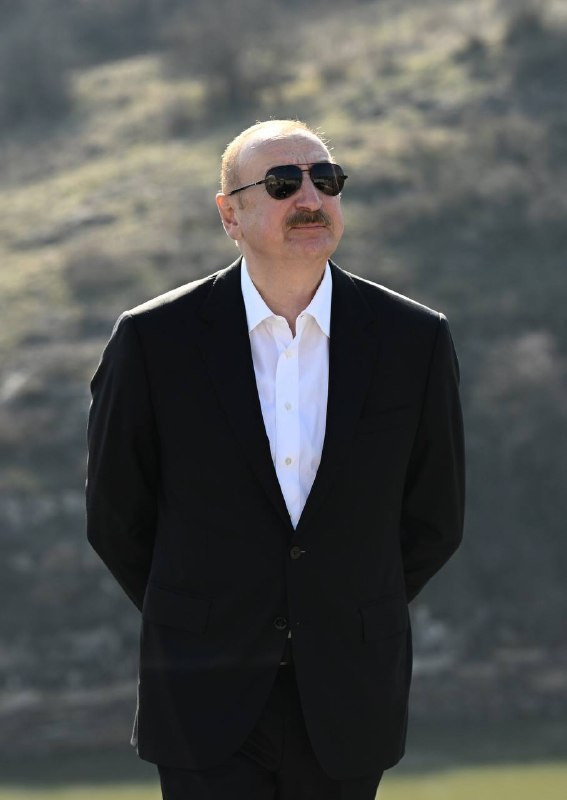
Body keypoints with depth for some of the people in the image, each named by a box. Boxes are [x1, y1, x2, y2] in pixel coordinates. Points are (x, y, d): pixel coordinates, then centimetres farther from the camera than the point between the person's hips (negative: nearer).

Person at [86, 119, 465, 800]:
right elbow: (116, 518, 6)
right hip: (207, 706, -2)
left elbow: (432, 520, 11)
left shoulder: (414, 342, -1)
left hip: (348, 710, 2)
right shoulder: (153, 341, -5)